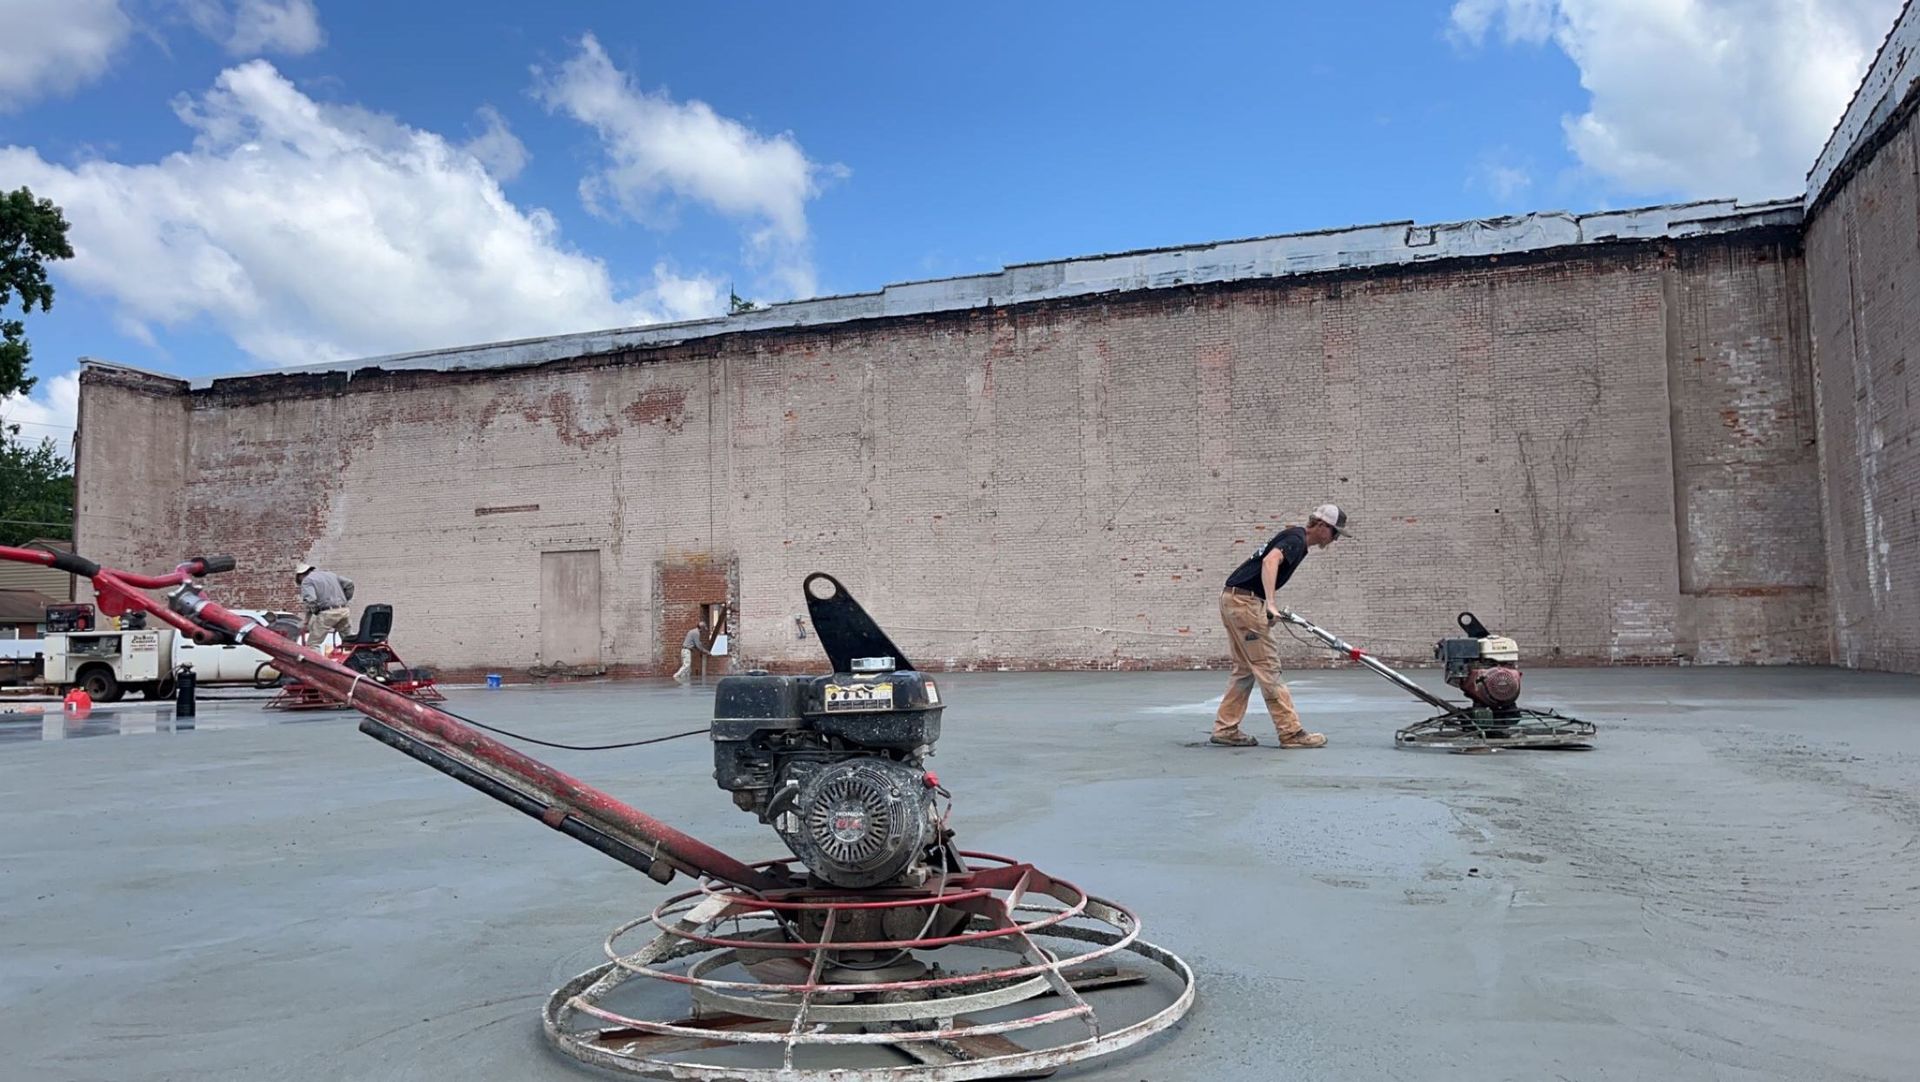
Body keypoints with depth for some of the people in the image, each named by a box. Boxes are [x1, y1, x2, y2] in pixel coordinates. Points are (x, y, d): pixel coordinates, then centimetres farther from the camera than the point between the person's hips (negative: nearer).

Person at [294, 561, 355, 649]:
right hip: (343, 610, 6)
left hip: (327, 613, -6)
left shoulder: (307, 580, 1)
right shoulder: (329, 574, 22)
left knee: (313, 644, 0)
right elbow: (349, 583, 20)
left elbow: (310, 600, -15)